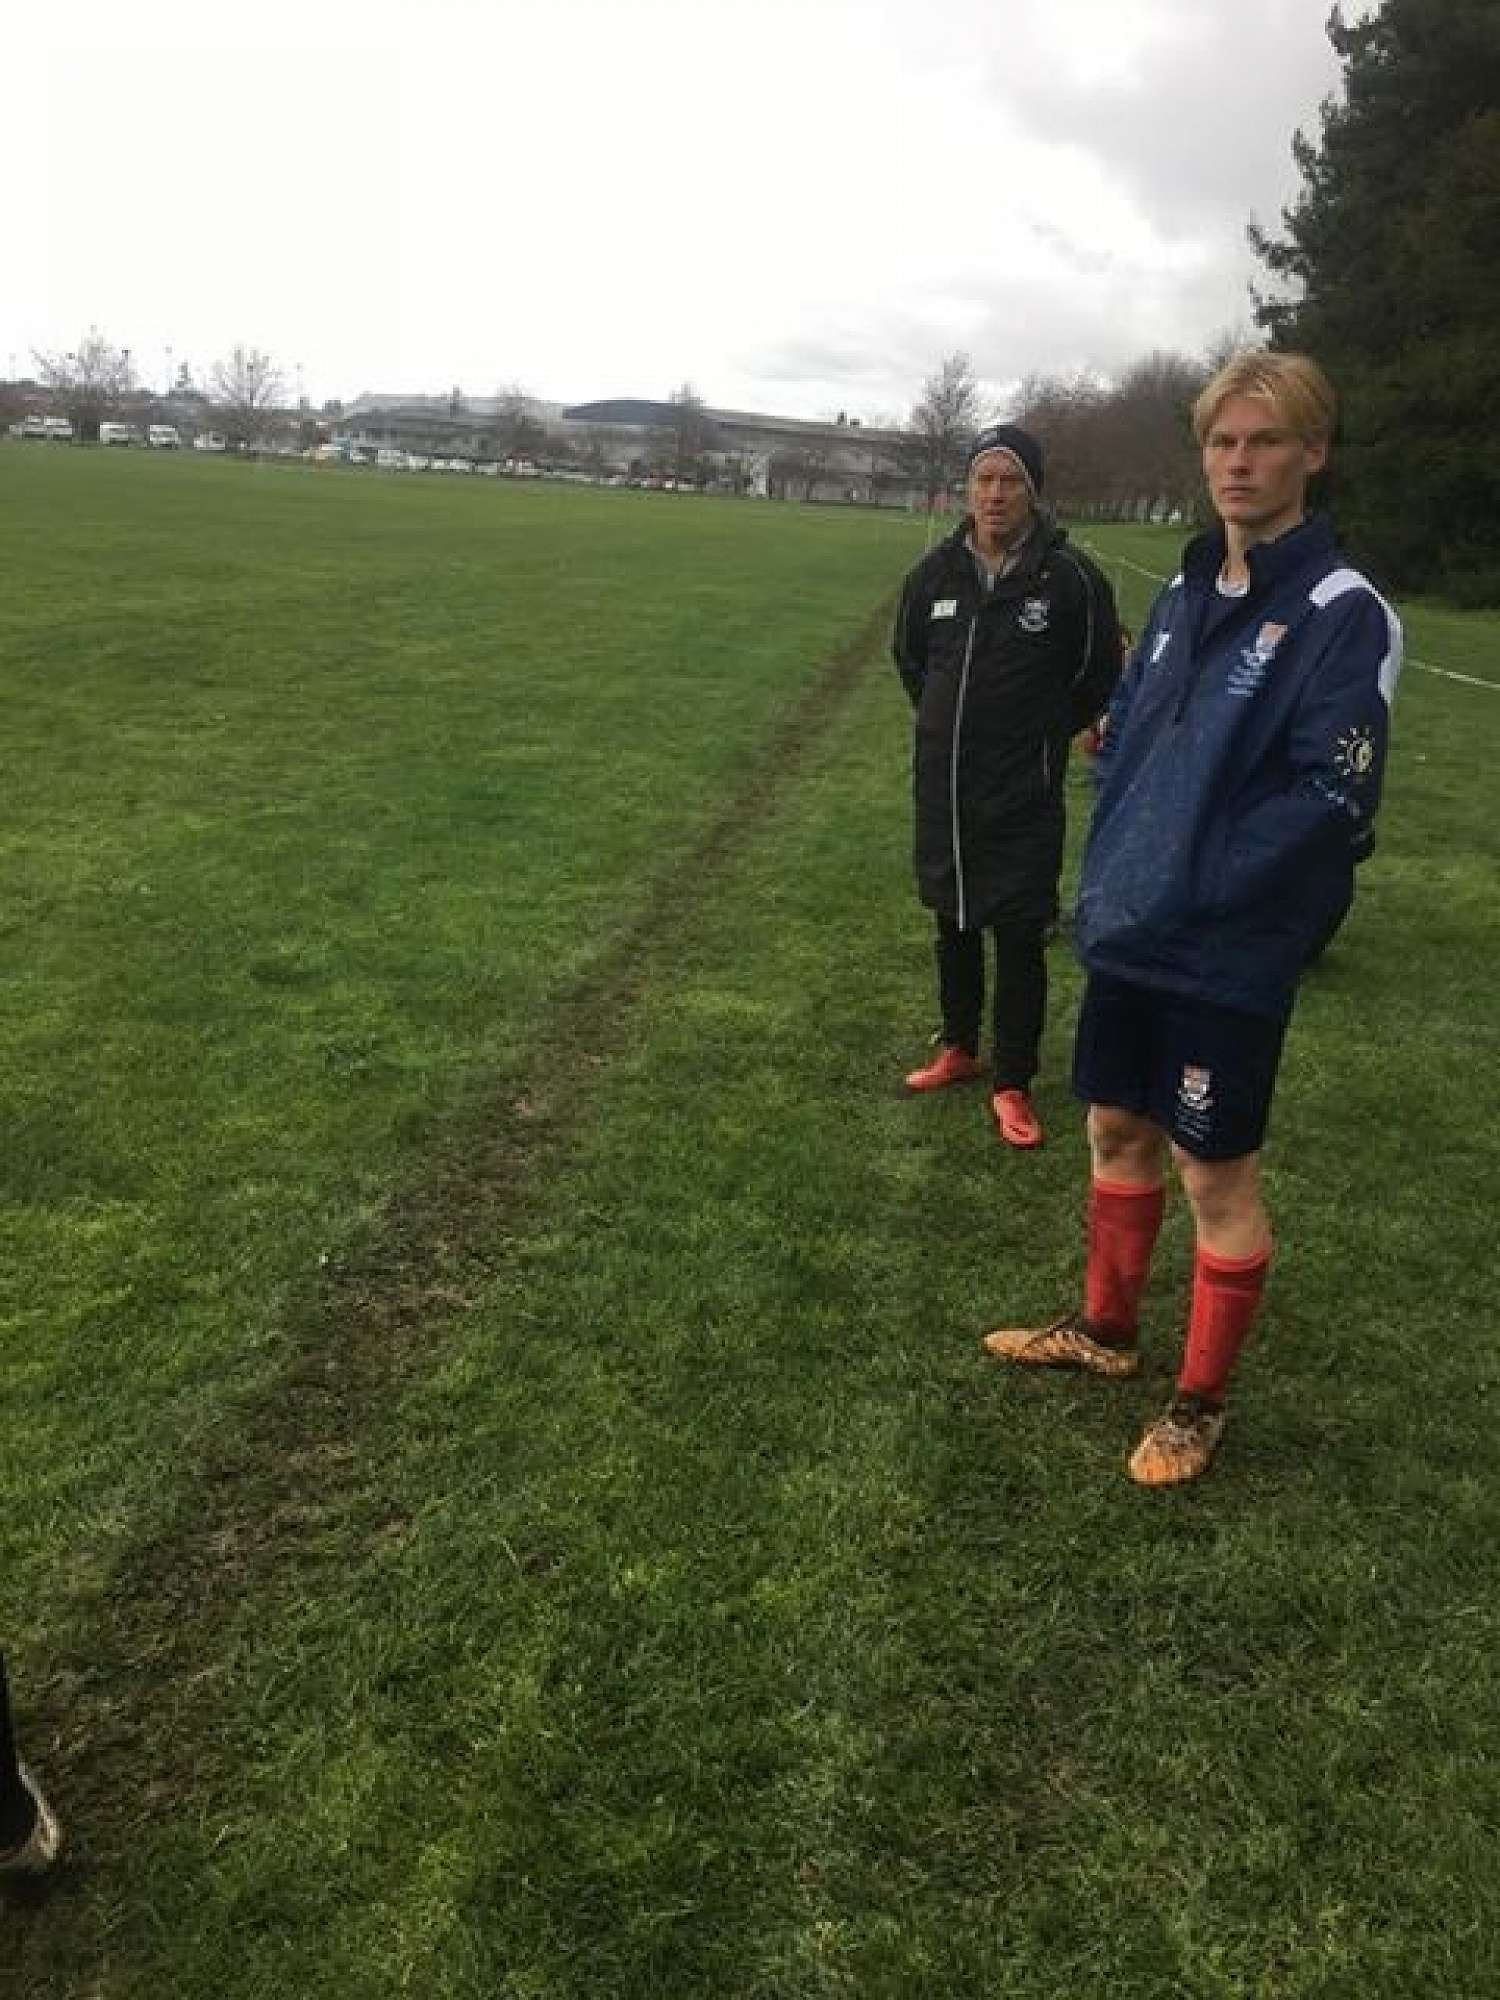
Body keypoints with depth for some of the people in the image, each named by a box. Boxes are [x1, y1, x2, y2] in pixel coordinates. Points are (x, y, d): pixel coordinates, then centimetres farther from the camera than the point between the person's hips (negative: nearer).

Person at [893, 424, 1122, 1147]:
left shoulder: (1069, 575, -11)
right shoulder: (938, 569, 1)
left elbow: (1099, 678, 2)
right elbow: (909, 655, 19)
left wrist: (1041, 735, 7)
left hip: (1024, 798, -4)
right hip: (942, 789, 4)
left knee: (1019, 939, 0)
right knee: (954, 924, 17)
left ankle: (1012, 1083, 13)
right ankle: (959, 1048, 35)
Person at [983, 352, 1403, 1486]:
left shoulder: (1343, 614, -13)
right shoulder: (1184, 598, 9)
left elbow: (1334, 796, -20)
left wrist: (1189, 894, -19)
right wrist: (1113, 871, 4)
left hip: (1228, 958, -7)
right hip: (1128, 935, 7)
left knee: (1217, 1176, 5)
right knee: (1118, 1132, 18)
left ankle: (1203, 1402, 24)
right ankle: (1106, 1331, 39)